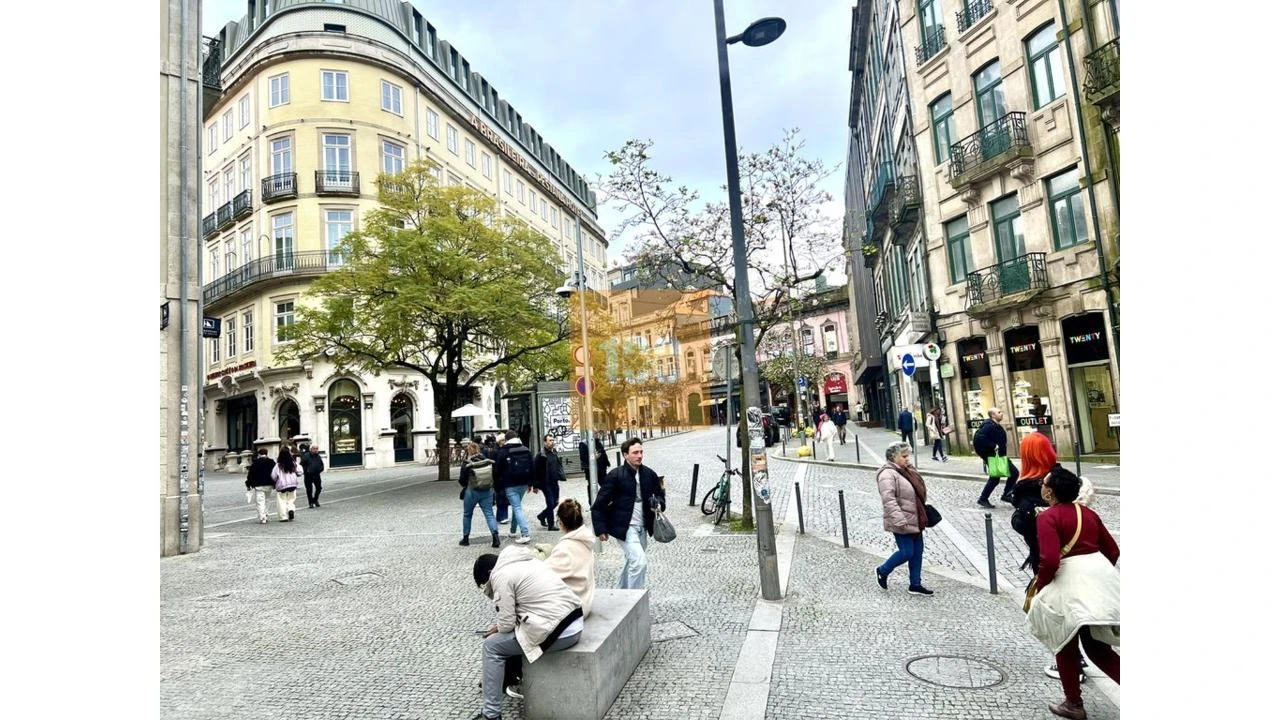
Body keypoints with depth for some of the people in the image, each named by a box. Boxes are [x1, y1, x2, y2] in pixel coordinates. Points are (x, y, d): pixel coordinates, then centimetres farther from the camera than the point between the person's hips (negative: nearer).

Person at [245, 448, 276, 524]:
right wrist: (274, 484, 20)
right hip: (269, 485, 4)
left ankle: (262, 518, -9)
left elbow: (251, 474, -4)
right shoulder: (271, 462, 5)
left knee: (260, 502, -3)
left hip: (258, 486, -4)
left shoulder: (255, 463, -6)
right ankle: (265, 516, 17)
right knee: (265, 501, 17)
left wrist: (248, 484, 6)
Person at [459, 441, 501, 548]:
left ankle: (466, 538, 25)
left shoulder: (467, 464, -14)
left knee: (467, 514, 17)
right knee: (489, 514, 3)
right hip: (487, 492, 2)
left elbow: (461, 481, -8)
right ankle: (495, 534, -15)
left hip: (471, 492, -2)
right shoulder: (488, 461, -4)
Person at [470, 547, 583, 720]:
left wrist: (496, 629, 13)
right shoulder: (525, 561, 18)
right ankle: (505, 678, 45)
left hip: (558, 632, -9)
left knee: (492, 647, 6)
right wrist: (498, 626, 22)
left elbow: (507, 623, -8)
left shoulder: (500, 575, -7)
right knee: (510, 634, 28)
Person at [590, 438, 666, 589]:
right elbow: (599, 505, -10)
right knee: (640, 562, -17)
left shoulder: (649, 474, 0)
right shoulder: (615, 475, -14)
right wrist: (601, 529, -12)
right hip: (624, 527, -6)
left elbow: (659, 493, 17)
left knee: (633, 561, 20)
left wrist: (660, 504, -5)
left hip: (643, 527, 6)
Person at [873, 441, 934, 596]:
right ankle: (882, 571, 19)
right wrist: (900, 521, -30)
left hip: (914, 520, 9)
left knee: (918, 551, 12)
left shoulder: (908, 470, 10)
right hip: (902, 523, -9)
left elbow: (919, 492, 22)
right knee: (907, 552, -4)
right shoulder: (887, 474, -20)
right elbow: (888, 501, -26)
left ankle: (915, 584, 24)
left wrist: (923, 515, 21)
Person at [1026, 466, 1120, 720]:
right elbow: (1113, 551, 15)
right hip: (1101, 576, 7)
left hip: (1070, 583, -7)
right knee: (1096, 646, 19)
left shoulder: (1047, 517, -13)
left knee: (1066, 645, 14)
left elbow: (1050, 561, -21)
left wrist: (1039, 588, -5)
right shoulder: (1088, 512, 10)